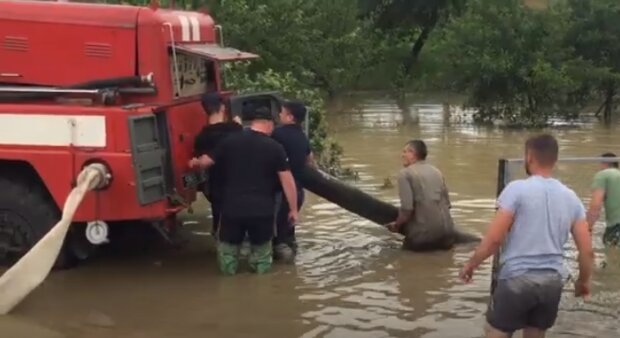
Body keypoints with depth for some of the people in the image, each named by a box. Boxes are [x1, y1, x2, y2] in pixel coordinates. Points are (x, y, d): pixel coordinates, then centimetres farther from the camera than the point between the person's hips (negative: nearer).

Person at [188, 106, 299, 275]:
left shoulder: (230, 140, 2)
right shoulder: (275, 147, -3)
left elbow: (206, 161, 12)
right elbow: (287, 180, -3)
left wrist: (195, 162, 34)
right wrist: (293, 209, 5)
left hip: (232, 207, 1)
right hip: (262, 209, -1)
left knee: (228, 243, 21)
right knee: (261, 245, 19)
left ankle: (229, 263, 3)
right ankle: (261, 263, 0)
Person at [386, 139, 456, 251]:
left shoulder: (405, 173, -7)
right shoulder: (436, 171, 13)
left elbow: (407, 208, -16)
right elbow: (447, 203, 16)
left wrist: (397, 225, 1)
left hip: (424, 234, -5)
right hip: (446, 232, 5)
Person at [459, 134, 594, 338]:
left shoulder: (517, 189, -9)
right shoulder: (571, 197, 5)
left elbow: (494, 238, -12)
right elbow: (587, 250, 5)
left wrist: (471, 265, 3)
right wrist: (583, 281, 22)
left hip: (517, 278, -5)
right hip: (553, 281, 5)